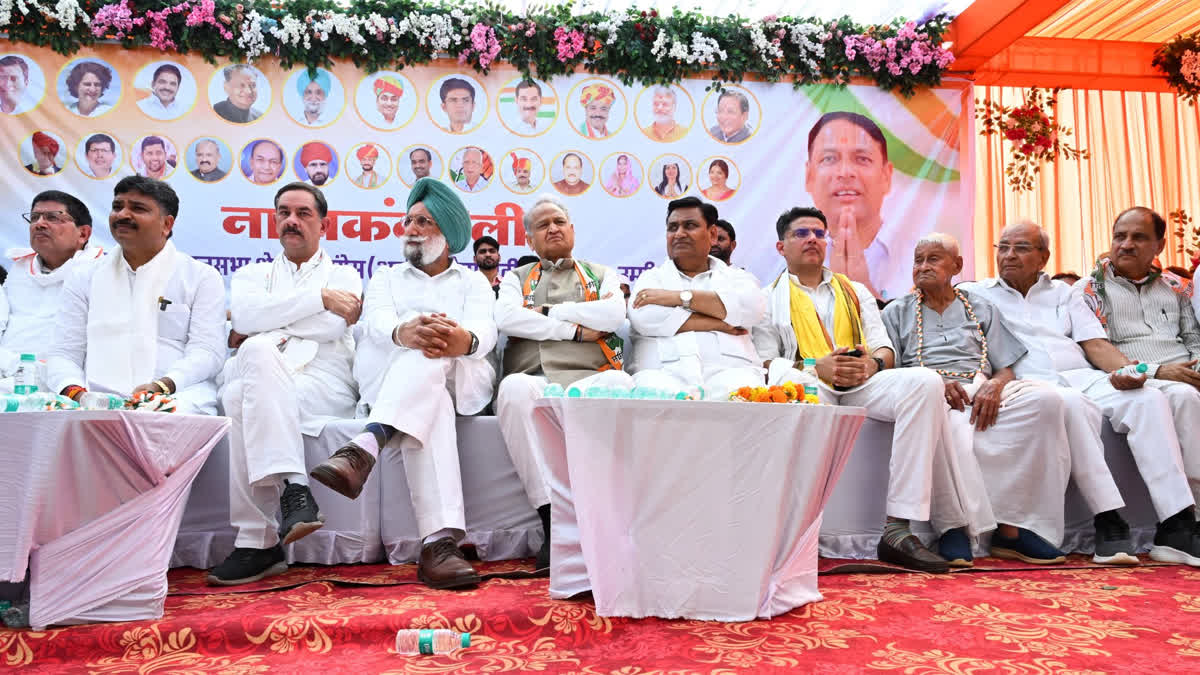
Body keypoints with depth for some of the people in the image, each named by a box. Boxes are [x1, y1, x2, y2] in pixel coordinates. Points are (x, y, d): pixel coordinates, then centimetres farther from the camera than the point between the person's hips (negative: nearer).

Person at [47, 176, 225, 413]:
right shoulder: (83, 278, 21)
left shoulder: (203, 277, 12)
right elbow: (64, 353, 15)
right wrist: (75, 392, -8)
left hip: (177, 398, -2)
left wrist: (162, 385, -18)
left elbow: (208, 351, 1)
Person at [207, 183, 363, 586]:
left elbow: (331, 327, -1)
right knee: (259, 352, -36)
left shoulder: (344, 277, 22)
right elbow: (246, 315, 1)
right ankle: (293, 488, -41)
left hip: (323, 385, -1)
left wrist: (259, 331, 1)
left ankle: (257, 541, -34)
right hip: (256, 375, 2)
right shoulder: (252, 275, 28)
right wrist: (320, 297, -4)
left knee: (243, 400, -34)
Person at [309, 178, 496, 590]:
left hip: (460, 383, 0)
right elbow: (378, 323, 0)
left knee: (429, 352, -35)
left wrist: (464, 339, -32)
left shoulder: (473, 282, 23)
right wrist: (404, 333, -29)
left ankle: (365, 447, -57)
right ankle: (440, 540, -54)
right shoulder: (385, 280, 27)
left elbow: (485, 330, -3)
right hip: (386, 381, 0)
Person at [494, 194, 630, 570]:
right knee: (514, 388, -37)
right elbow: (507, 318, 2)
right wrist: (575, 330, -1)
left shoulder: (602, 276, 24)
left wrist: (548, 310, 4)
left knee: (619, 384, -36)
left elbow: (614, 315, 1)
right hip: (534, 380, 1)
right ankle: (551, 518, -34)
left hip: (589, 380, 0)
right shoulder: (517, 278, 25)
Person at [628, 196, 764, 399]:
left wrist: (680, 297, -4)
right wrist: (720, 324, -2)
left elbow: (752, 307, -2)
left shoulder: (734, 276, 23)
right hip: (662, 372, 0)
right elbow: (644, 318, -3)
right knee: (655, 391, -36)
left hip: (727, 369, 1)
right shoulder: (651, 278, 20)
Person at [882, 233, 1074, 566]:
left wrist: (995, 385, -11)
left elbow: (1005, 369, 15)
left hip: (982, 390, 3)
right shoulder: (897, 312, 21)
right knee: (956, 426, -40)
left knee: (1044, 398, -30)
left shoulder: (981, 309, 26)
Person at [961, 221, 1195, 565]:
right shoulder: (975, 294, 15)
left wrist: (1124, 368, -7)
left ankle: (1178, 523, -27)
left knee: (1149, 399, -23)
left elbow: (1096, 344, 16)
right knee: (1072, 403, -38)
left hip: (1083, 378, 5)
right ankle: (1109, 521, -36)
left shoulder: (1062, 293, 26)